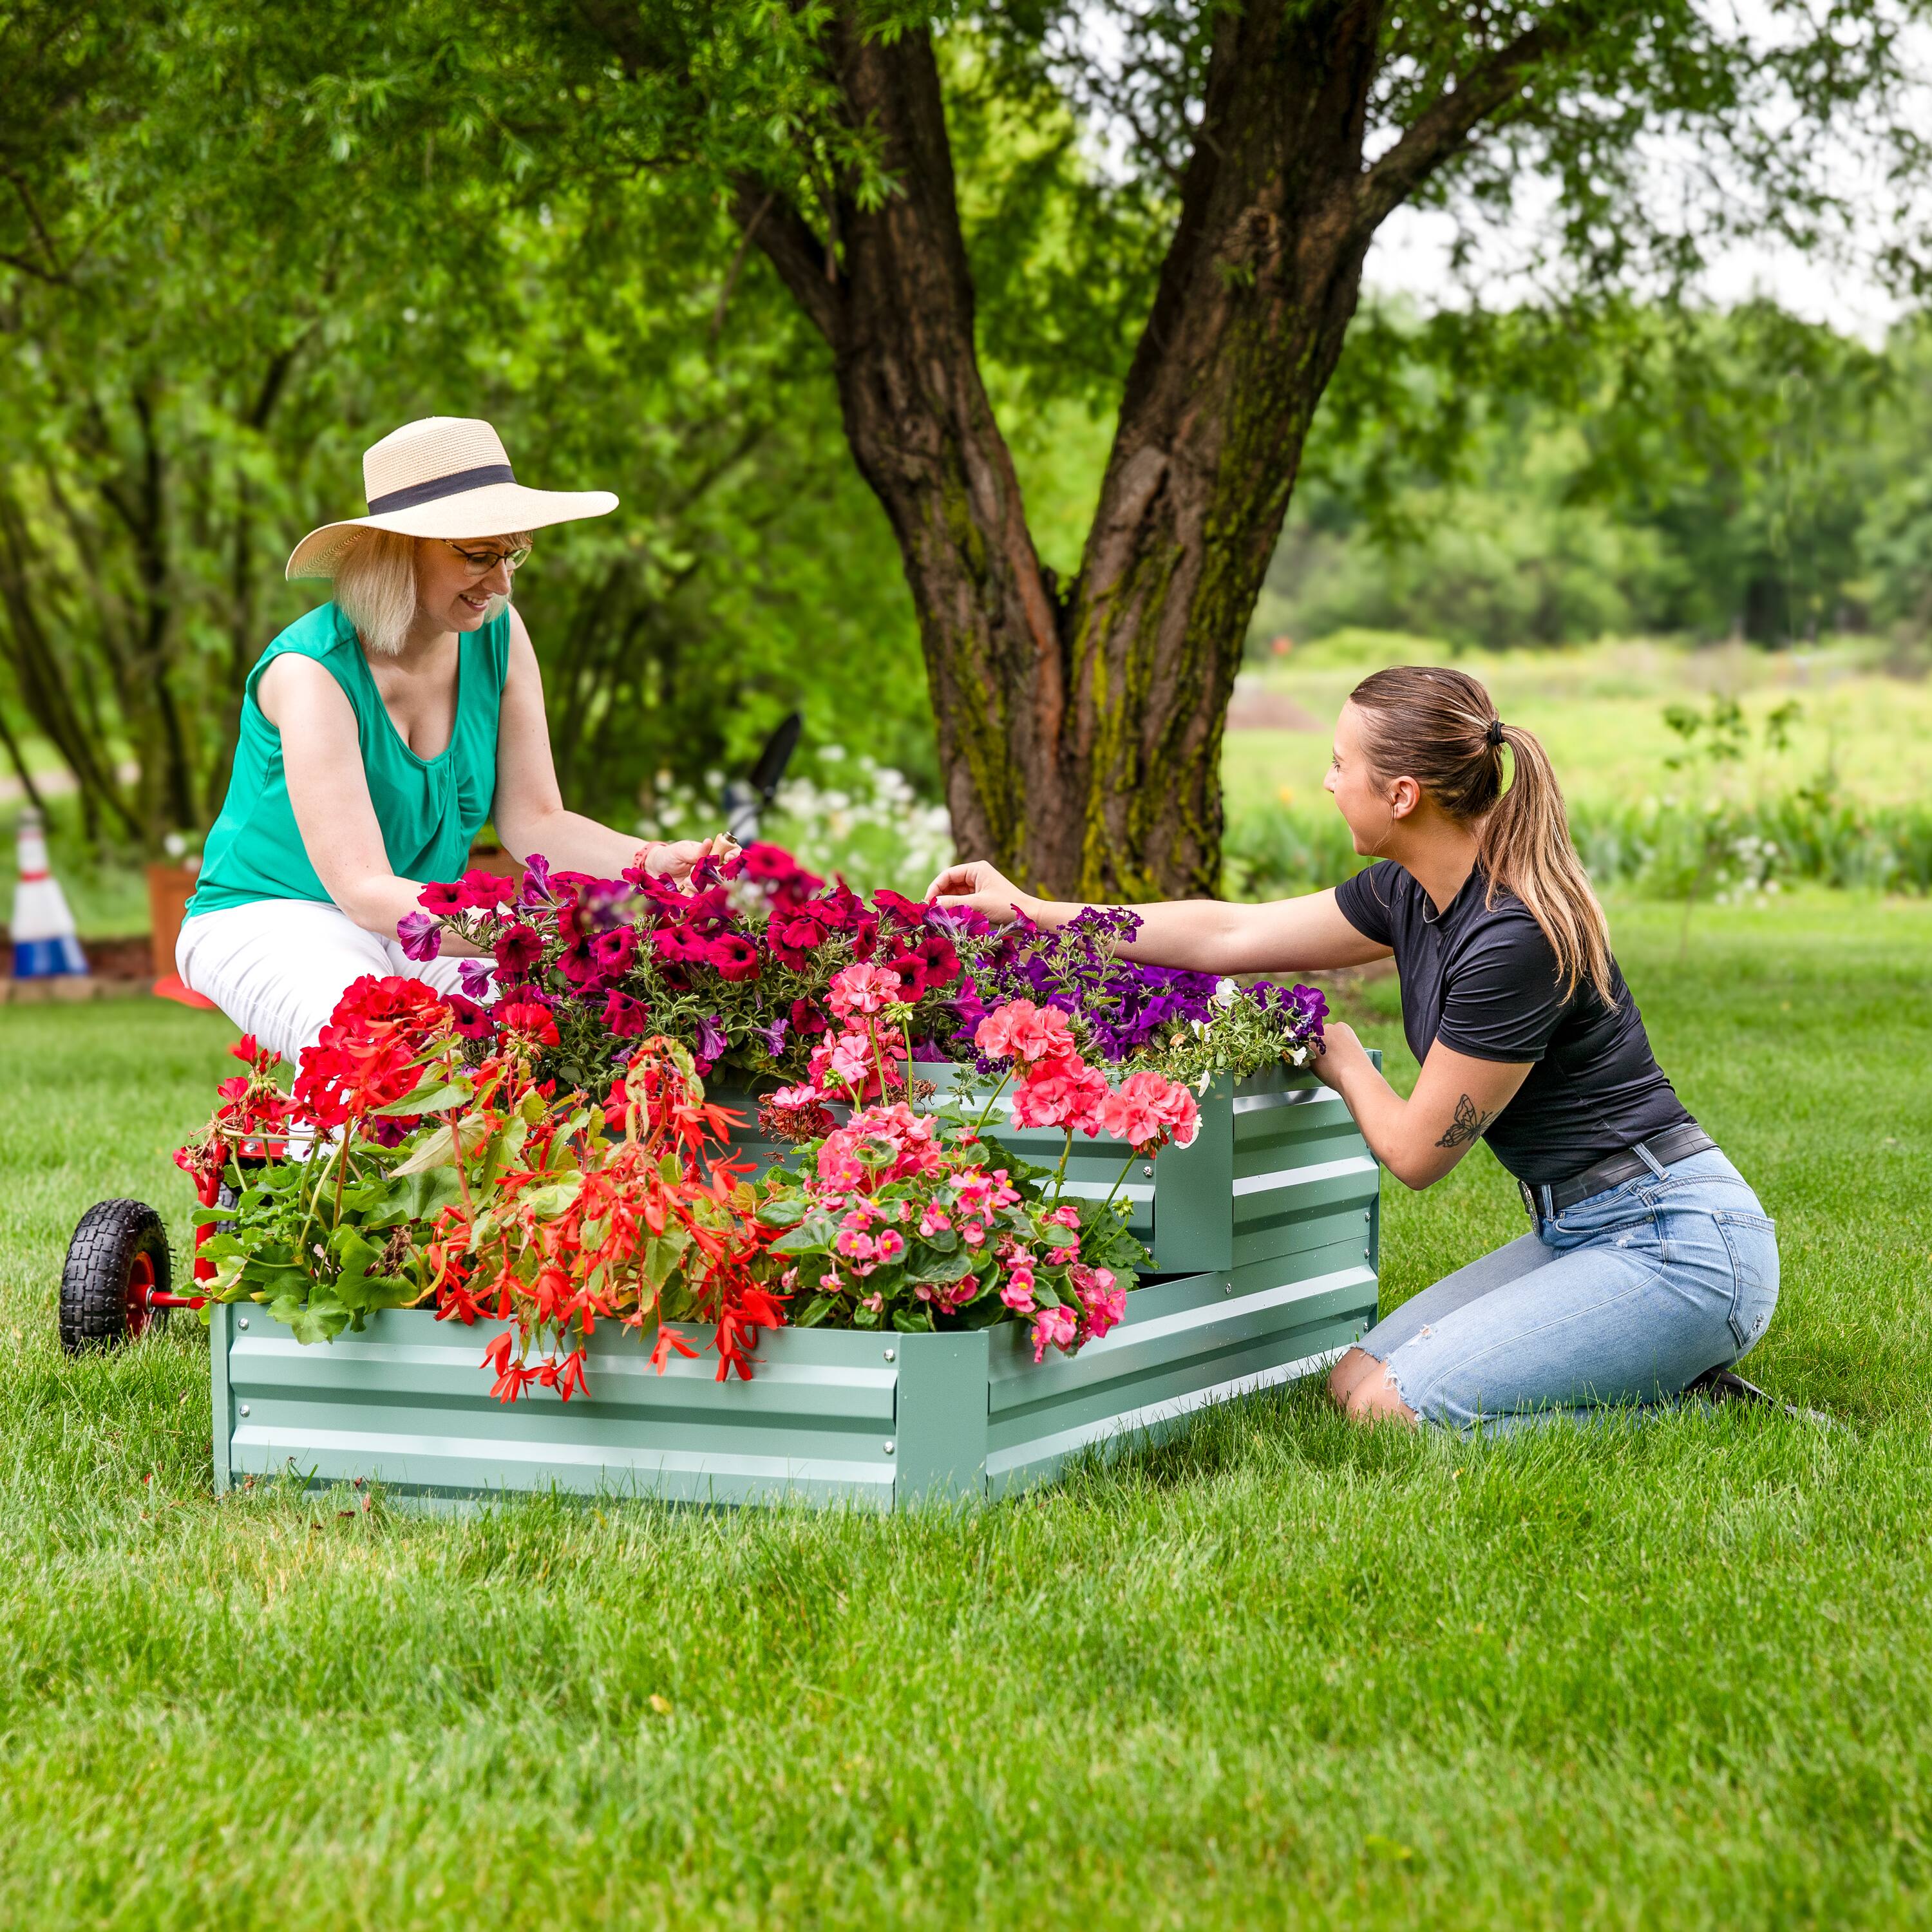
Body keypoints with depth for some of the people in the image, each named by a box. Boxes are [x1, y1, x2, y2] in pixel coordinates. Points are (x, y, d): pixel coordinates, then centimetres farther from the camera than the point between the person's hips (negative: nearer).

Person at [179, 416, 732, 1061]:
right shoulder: (312, 672, -23)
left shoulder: (497, 636, -4)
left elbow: (533, 822, -4)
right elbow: (365, 892, -30)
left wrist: (654, 863, -24)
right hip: (275, 919, -5)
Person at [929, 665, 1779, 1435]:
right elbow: (1232, 934, 15)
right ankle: (1660, 1377, 8)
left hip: (1677, 1244, -9)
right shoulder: (1411, 893, 3)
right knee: (1354, 1378, 4)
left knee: (1391, 1409, -16)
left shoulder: (1515, 939, -24)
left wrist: (1345, 1065, 8)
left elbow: (1415, 1149, -13)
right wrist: (1031, 913, 18)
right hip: (1575, 1233, 9)